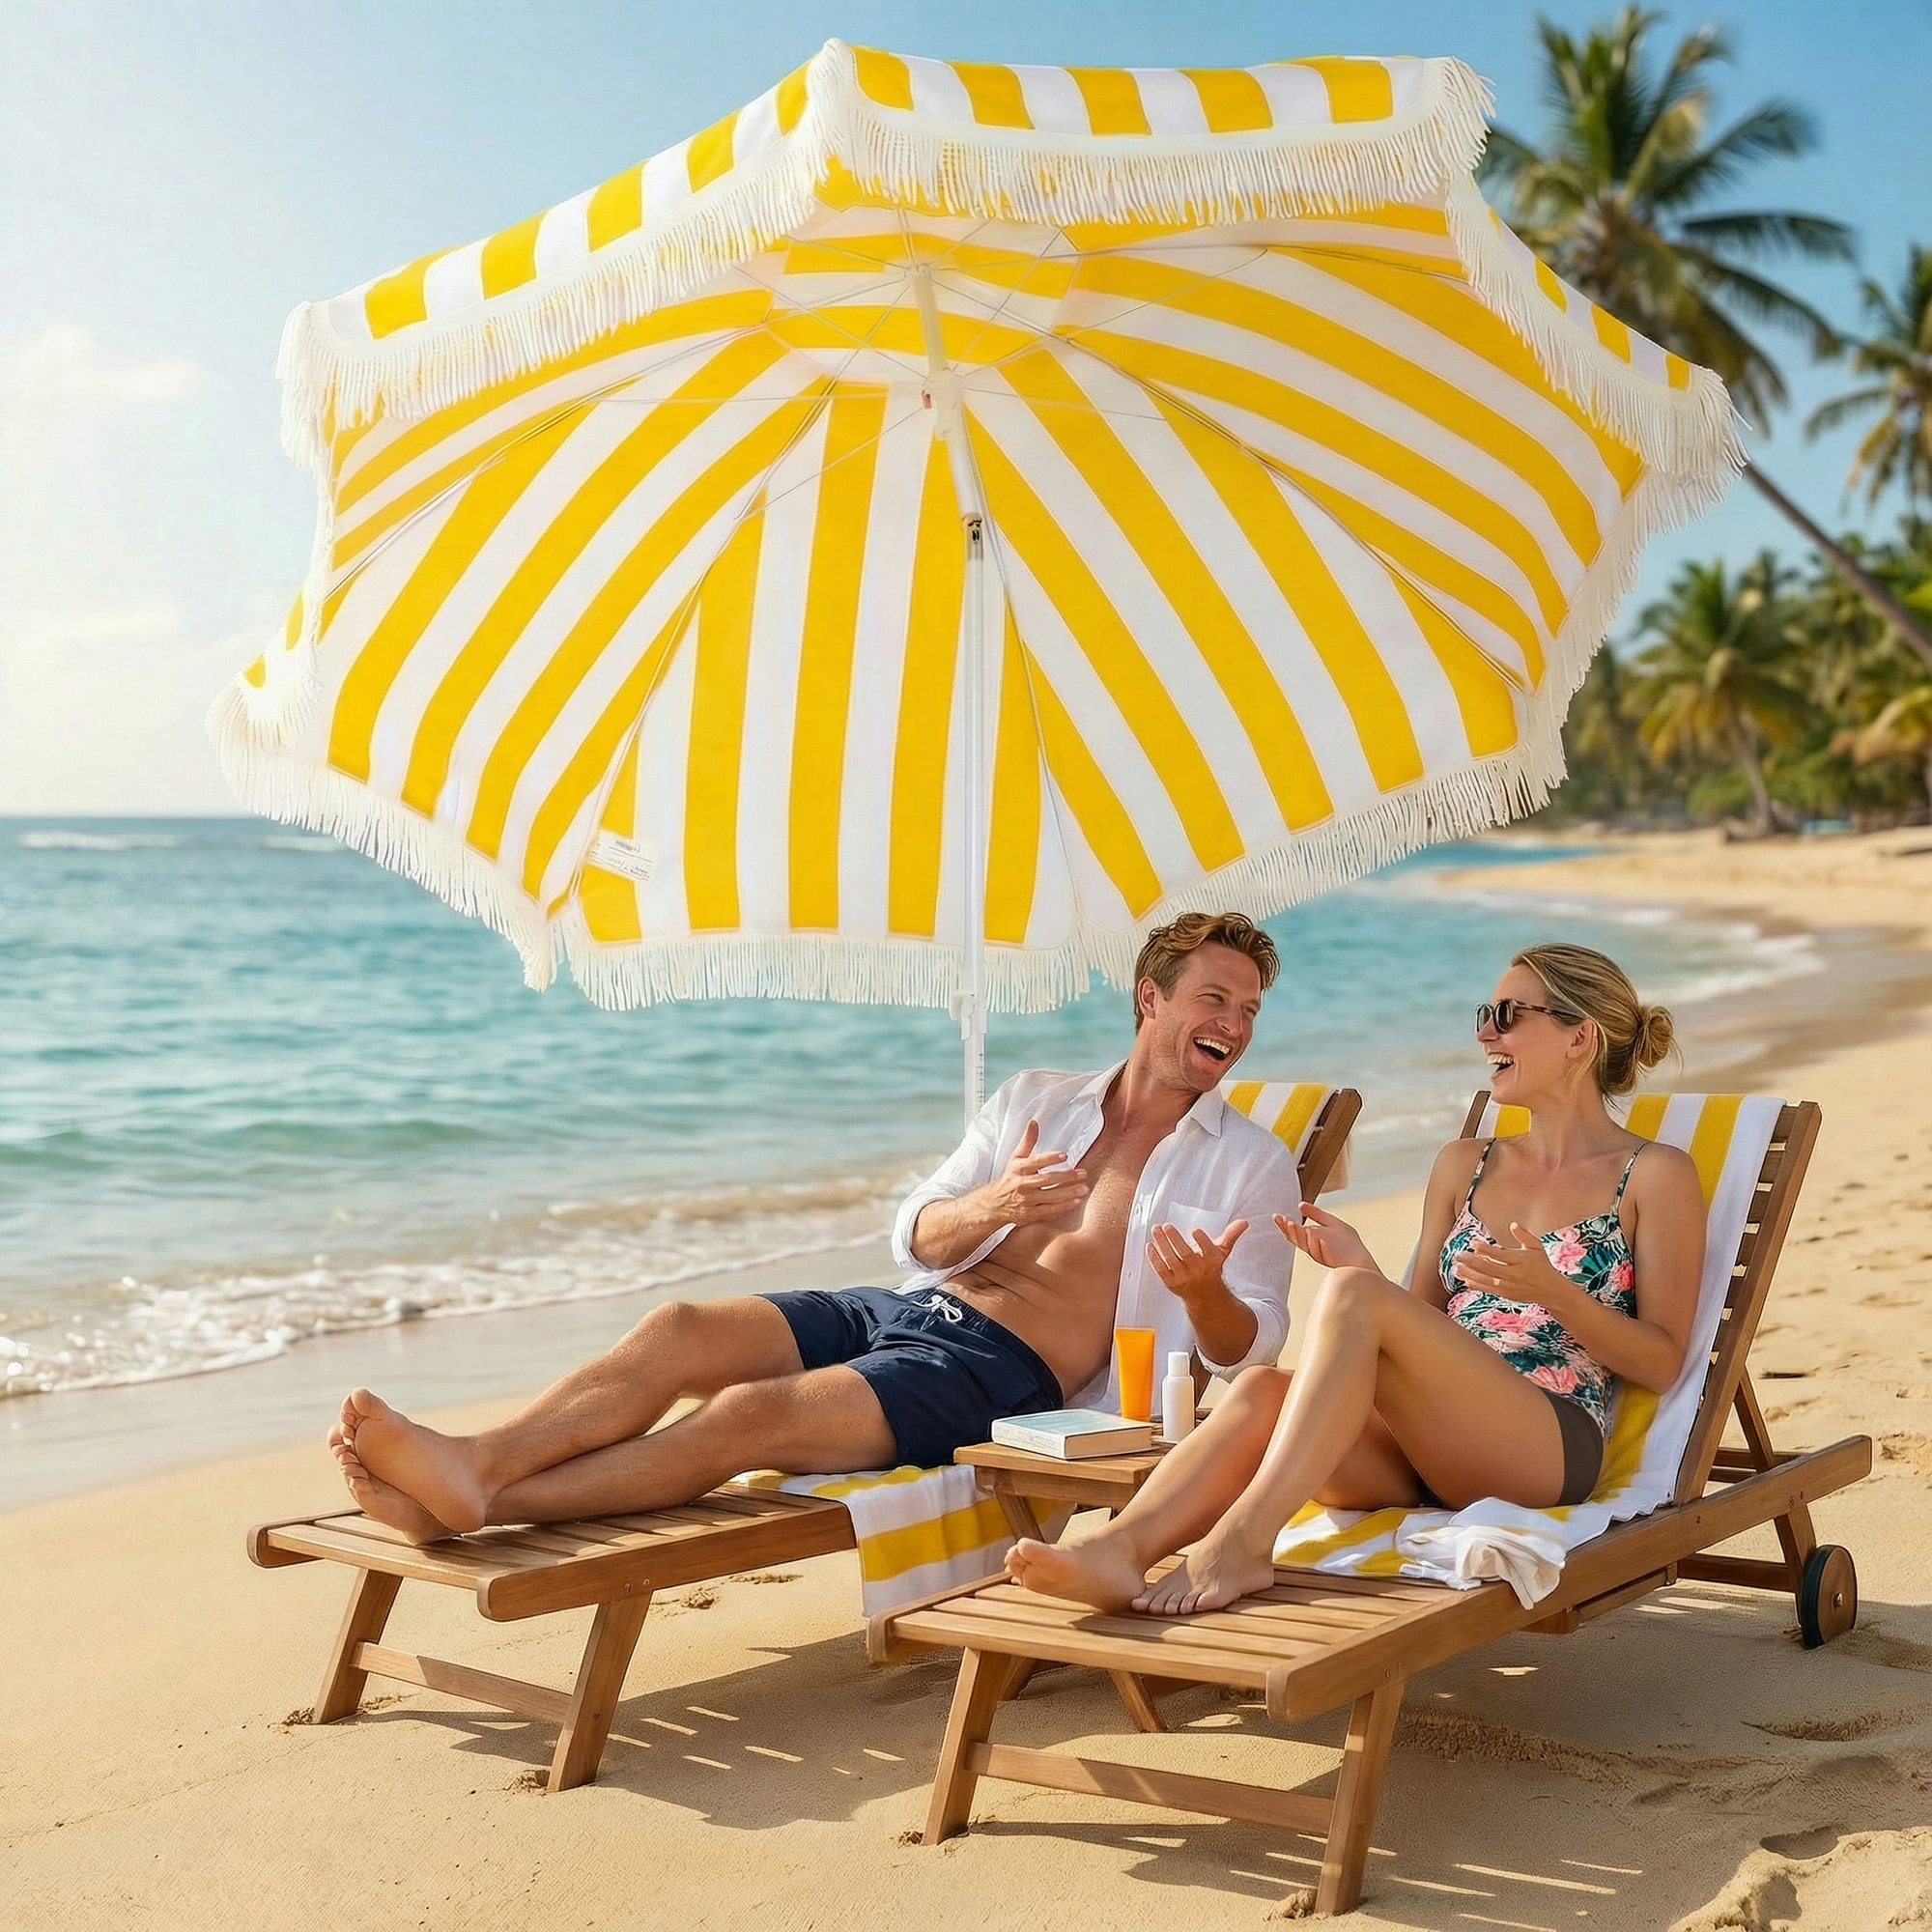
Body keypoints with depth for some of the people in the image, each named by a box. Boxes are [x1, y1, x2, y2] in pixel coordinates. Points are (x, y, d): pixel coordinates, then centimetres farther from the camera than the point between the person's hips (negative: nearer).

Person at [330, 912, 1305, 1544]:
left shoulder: (1252, 1165, 9)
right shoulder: (1034, 1098, 20)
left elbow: (1246, 1342, 1)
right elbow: (916, 1237, 12)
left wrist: (1207, 1290, -23)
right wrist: (989, 1205, -11)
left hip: (1006, 1374, -5)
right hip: (905, 1307, 6)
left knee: (752, 1413, -27)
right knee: (679, 1330, -21)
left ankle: (472, 1506, -38)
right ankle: (469, 1460, -37)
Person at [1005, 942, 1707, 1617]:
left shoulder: (1655, 1175, 8)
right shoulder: (1464, 1164, 24)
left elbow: (1662, 1361, 3)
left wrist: (1551, 1291, -15)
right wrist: (1362, 1265, 2)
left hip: (1550, 1444, -5)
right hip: (1423, 1447, 5)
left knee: (1352, 1296, -30)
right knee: (1262, 1387, -28)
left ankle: (1239, 1541, -39)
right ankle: (1118, 1550, -49)